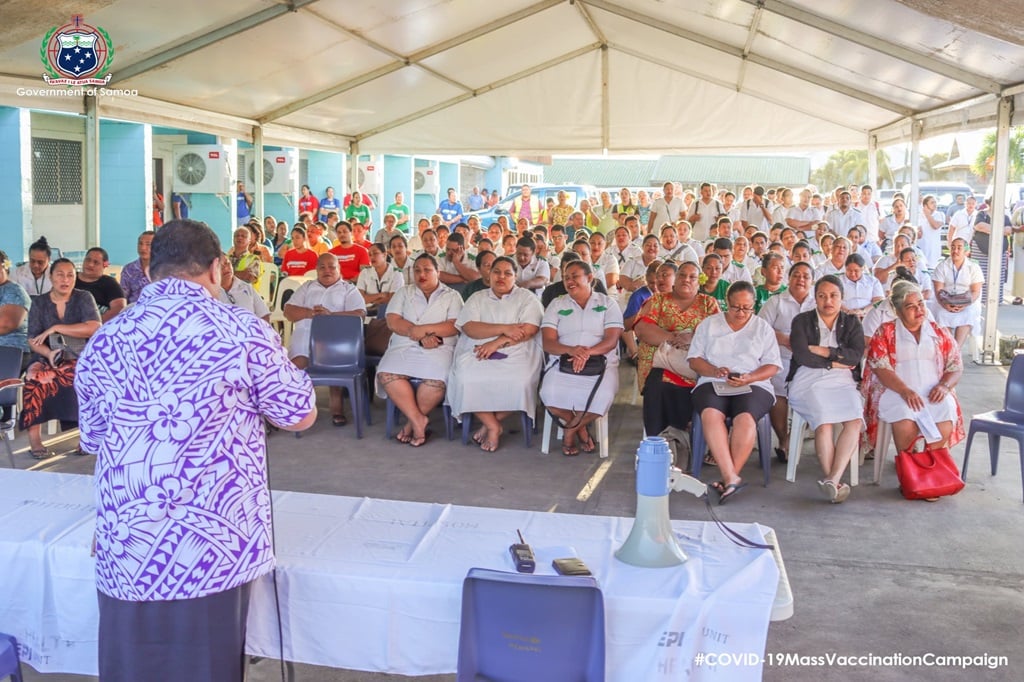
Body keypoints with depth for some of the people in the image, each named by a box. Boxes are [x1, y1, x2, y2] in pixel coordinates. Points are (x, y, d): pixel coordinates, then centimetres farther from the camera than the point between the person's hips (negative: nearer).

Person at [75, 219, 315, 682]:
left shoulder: (103, 342, 4)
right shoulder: (243, 332, -7)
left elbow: (93, 442, 16)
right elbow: (301, 416, 4)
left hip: (125, 555, 3)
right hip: (214, 552, -3)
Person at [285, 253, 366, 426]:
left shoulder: (349, 289, 17)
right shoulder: (307, 287, 27)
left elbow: (359, 314, 0)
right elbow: (288, 311, 15)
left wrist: (330, 315, -15)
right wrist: (310, 313, -6)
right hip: (306, 333, 2)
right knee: (299, 363, -30)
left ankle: (337, 407, -26)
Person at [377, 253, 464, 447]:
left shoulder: (452, 296, 13)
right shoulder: (403, 293, 19)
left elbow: (455, 327, -2)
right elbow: (393, 322, 4)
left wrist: (424, 329, -13)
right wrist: (421, 336, -10)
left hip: (438, 349, -2)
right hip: (403, 347, 2)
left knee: (435, 380, -35)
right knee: (387, 374, -30)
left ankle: (413, 421, -12)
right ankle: (419, 419, -22)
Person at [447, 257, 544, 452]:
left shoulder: (527, 298, 11)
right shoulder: (477, 298, 17)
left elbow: (528, 331, -6)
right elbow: (469, 328, -1)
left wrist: (496, 343, -15)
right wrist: (504, 329, -13)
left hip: (516, 354, -1)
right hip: (478, 352, 2)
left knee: (518, 382, -33)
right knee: (467, 379, -30)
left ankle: (491, 423, -7)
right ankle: (494, 426, -11)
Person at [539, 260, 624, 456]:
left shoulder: (608, 303, 10)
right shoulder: (557, 304, 14)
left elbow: (612, 340, -3)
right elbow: (548, 342, 1)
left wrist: (588, 352, -23)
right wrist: (571, 350, -20)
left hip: (600, 363, -1)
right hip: (562, 362, 1)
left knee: (603, 396, -33)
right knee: (550, 393, -30)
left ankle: (570, 430, -5)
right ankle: (581, 429, 0)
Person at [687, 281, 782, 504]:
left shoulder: (763, 328, 16)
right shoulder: (708, 325, 17)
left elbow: (772, 366, 8)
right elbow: (694, 359, 10)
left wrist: (748, 378, -12)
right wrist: (715, 371, -10)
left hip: (754, 385, 0)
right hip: (712, 384, 0)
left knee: (745, 417, -35)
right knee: (710, 413, -34)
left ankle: (729, 478, -31)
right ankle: (731, 478, -41)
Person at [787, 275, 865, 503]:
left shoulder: (852, 323, 18)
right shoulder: (802, 321, 12)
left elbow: (856, 356, 1)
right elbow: (802, 356, -4)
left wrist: (822, 351, -5)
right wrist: (836, 362, 0)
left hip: (842, 383, 2)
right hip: (809, 383, -2)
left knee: (855, 421, -30)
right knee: (824, 422, -33)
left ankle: (833, 480, -35)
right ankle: (834, 483, -30)